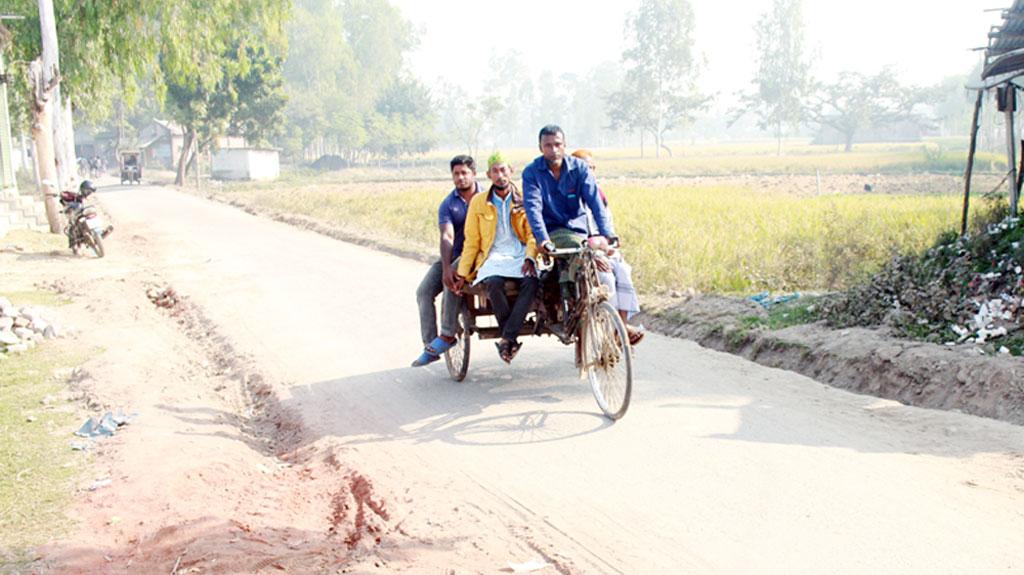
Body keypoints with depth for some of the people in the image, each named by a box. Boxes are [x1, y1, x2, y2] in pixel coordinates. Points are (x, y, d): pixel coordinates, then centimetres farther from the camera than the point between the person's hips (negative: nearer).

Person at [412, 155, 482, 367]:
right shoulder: (448, 204, 1)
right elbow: (447, 237, -12)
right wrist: (446, 268, -28)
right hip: (453, 256, 4)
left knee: (453, 280, -32)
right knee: (424, 292, -10)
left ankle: (447, 334, -24)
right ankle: (430, 347, -5)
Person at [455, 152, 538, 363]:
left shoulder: (523, 199, 10)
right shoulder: (478, 202, 11)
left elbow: (532, 234, 6)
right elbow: (471, 241, 11)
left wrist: (530, 258, -14)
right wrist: (462, 273, 4)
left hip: (521, 256, 0)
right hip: (493, 257, 0)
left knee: (531, 282, -34)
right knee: (494, 283, -35)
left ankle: (507, 338, -31)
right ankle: (512, 339, -21)